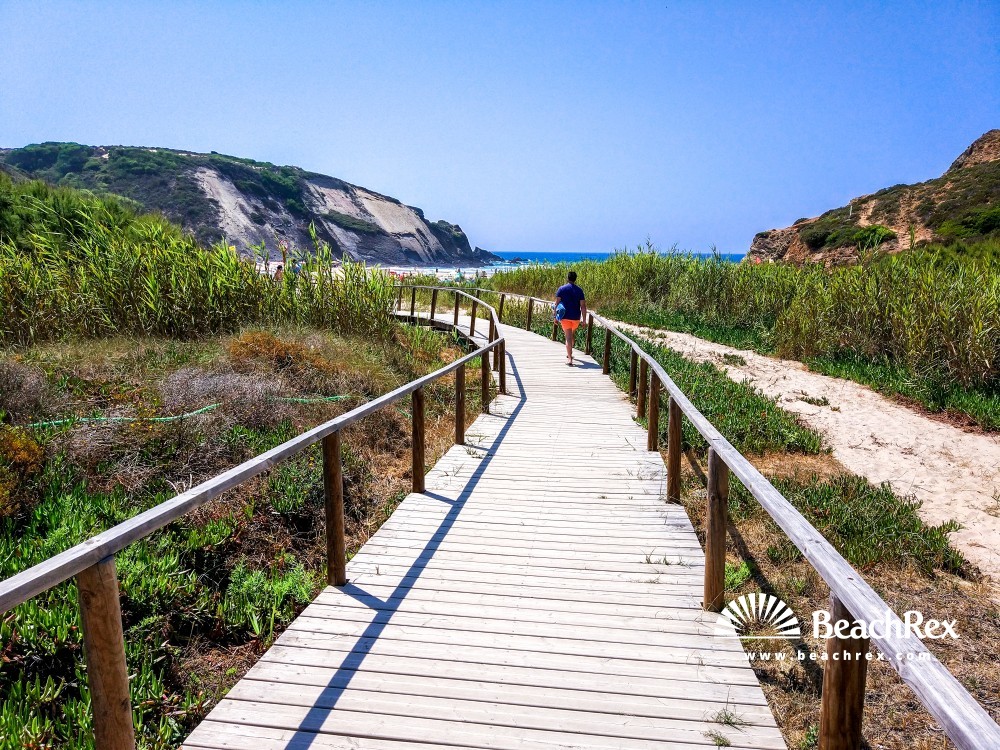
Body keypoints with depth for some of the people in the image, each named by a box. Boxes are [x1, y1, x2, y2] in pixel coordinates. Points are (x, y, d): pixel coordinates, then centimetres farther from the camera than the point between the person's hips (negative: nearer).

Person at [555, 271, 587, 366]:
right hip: (576, 317, 2)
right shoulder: (579, 290, 1)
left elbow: (557, 304, -6)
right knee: (572, 334, 24)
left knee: (568, 337, -1)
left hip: (565, 317, -2)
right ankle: (569, 353, 38)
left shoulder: (561, 289, -3)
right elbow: (583, 306, -3)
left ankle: (569, 358, -11)